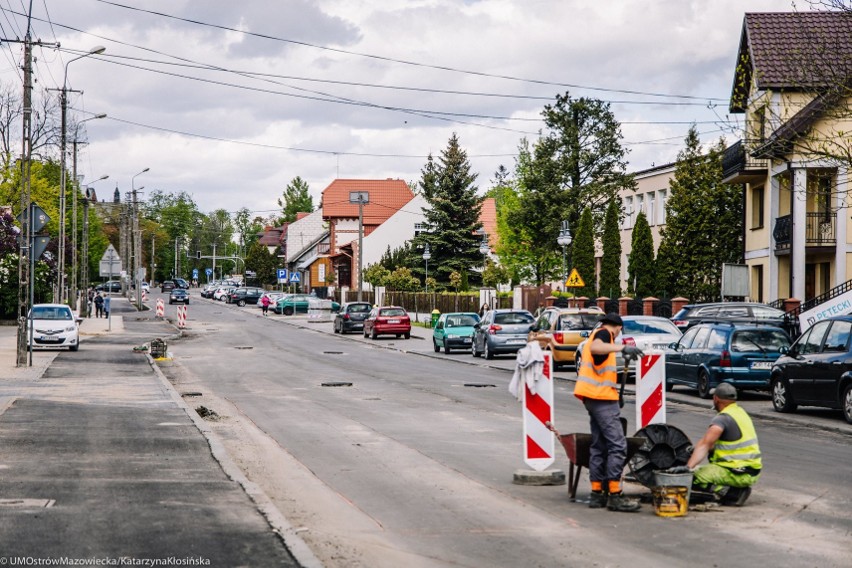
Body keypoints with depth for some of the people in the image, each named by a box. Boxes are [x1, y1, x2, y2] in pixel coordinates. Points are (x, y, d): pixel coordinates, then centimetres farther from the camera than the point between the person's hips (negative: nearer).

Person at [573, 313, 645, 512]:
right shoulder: (604, 334, -6)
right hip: (602, 396, -10)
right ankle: (614, 495, -14)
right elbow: (594, 348, -29)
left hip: (592, 397, 10)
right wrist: (622, 347, -37)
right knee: (617, 445, -11)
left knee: (599, 446, 11)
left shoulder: (596, 335, 23)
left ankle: (597, 493, 11)